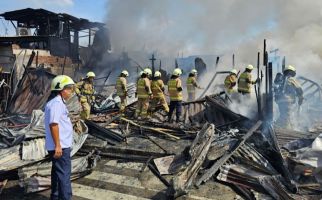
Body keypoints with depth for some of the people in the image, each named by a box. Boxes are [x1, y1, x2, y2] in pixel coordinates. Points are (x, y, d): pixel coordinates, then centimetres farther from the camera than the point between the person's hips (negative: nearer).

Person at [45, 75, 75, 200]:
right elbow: (53, 124, -25)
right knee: (64, 175, -5)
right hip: (60, 146, -10)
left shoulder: (58, 102, 16)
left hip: (60, 146, 10)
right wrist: (57, 145, -25)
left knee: (58, 173, 19)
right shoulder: (57, 103, -17)